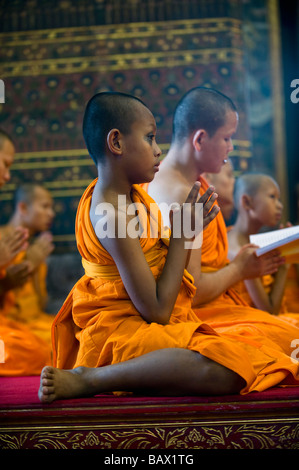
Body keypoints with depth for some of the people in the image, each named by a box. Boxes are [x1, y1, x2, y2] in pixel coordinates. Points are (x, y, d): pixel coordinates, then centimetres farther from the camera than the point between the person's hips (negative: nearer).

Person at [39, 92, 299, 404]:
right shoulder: (115, 215, -22)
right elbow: (156, 311, -22)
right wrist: (182, 234, -14)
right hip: (122, 330, -11)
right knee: (226, 371, -34)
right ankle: (86, 380, -23)